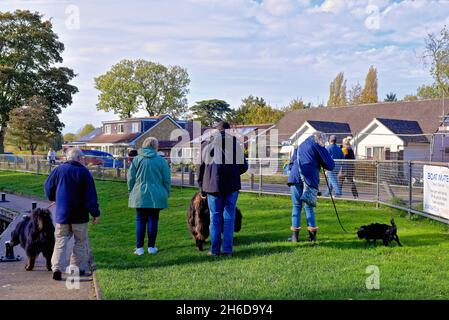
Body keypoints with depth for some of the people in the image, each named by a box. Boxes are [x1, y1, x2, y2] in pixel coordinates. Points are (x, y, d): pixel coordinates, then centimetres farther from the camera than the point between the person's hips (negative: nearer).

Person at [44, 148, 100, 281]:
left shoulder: (58, 170, 0)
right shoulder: (84, 172, -8)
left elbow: (48, 188, 7)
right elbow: (91, 195, -9)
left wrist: (56, 199, 27)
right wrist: (95, 213, -4)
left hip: (62, 214, 2)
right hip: (80, 215, -2)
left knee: (60, 242, 7)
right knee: (80, 242, 12)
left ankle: (56, 268, -5)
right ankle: (78, 268, 14)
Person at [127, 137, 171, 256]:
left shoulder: (137, 159, -1)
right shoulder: (161, 160, -2)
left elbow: (130, 178, 2)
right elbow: (166, 179, 1)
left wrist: (131, 191, 15)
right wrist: (166, 193, 12)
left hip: (140, 196, 0)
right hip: (156, 196, 0)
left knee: (140, 220, 7)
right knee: (153, 220, 7)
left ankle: (139, 247, 8)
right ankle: (151, 247, 11)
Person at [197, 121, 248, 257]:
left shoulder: (208, 145, 2)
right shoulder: (236, 144, 2)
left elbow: (200, 168, 4)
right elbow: (244, 166, 5)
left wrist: (202, 188, 13)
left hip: (213, 186, 0)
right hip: (232, 186, 0)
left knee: (215, 218, 7)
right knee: (229, 217, 7)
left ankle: (215, 250, 8)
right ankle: (227, 249, 5)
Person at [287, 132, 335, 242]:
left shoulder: (300, 146, 22)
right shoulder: (317, 146, 6)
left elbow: (291, 162, 27)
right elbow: (330, 165, 5)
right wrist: (321, 163, 22)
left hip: (295, 178, 3)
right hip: (310, 180, -3)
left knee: (296, 206, 7)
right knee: (309, 207, 6)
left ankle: (295, 234, 1)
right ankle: (312, 235, 5)